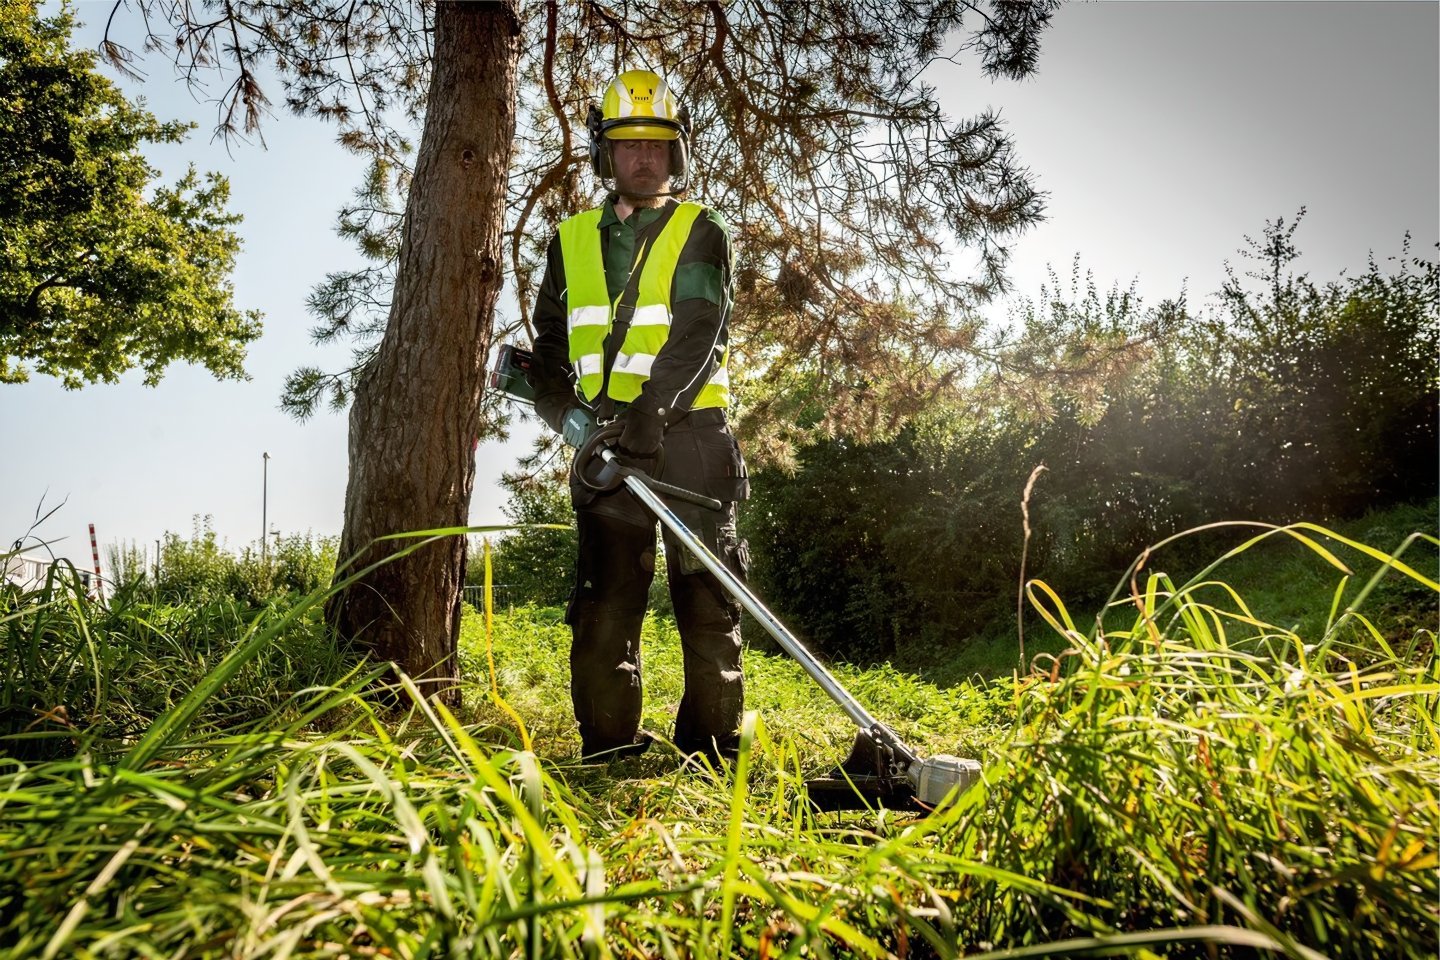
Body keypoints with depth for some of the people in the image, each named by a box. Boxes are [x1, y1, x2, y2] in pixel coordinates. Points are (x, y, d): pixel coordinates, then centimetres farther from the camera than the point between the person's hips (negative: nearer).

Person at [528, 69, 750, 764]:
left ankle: (711, 749, 6)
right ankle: (608, 750, 8)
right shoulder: (571, 241, 18)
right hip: (606, 438, 3)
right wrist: (566, 411, -2)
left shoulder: (701, 233, 7)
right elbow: (548, 344, 18)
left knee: (707, 593, -2)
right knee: (603, 599, 0)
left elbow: (698, 334, -9)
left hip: (689, 429, -2)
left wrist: (648, 414, -23)